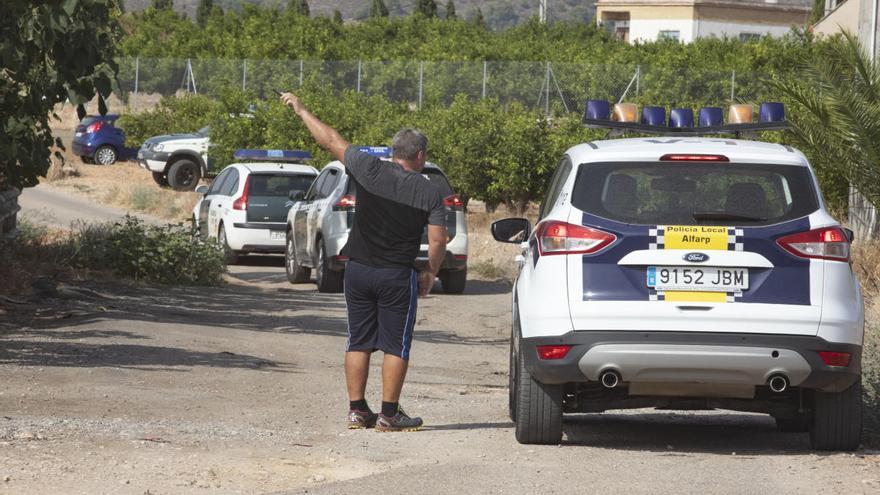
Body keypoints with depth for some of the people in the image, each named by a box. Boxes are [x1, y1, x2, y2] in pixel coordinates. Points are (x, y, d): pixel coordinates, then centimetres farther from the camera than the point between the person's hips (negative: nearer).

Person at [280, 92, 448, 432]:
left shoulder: (370, 170, -4)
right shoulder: (430, 192, -5)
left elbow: (330, 140, 3)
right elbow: (438, 241, -8)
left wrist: (300, 110, 14)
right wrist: (430, 275, 8)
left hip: (358, 270, 3)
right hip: (397, 276, -3)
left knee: (359, 341, 11)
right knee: (395, 345, 4)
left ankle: (357, 410, 13)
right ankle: (389, 414, 2)